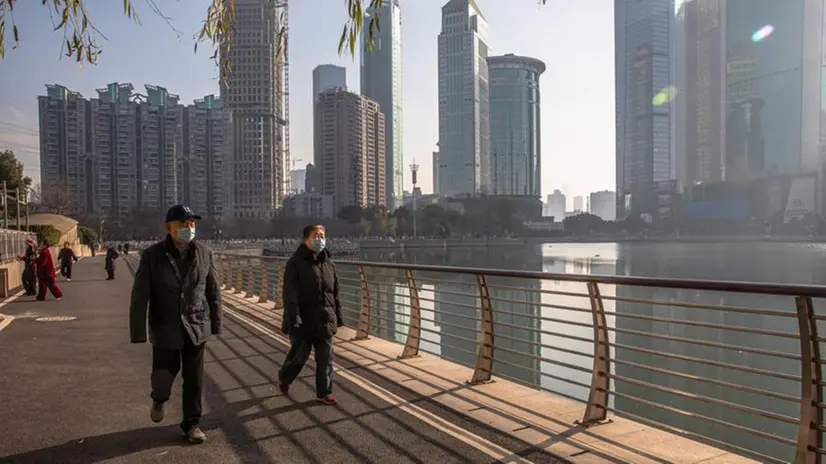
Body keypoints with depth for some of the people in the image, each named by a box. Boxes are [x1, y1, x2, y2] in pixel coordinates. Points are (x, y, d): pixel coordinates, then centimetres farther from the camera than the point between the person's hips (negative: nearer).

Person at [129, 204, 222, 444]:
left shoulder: (204, 253, -4)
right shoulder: (152, 255, -10)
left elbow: (214, 291, 2)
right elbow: (139, 296, -10)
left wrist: (216, 323, 5)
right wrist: (138, 332, -13)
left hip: (196, 326, 2)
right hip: (165, 328, -1)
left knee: (194, 379, 8)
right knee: (164, 374, 5)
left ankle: (192, 423, 26)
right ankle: (159, 399, 41)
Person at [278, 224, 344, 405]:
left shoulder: (329, 263, 7)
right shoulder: (295, 262, -10)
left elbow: (335, 294, 12)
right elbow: (290, 293, -17)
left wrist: (338, 318, 11)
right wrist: (294, 317, -26)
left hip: (324, 319, 5)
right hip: (303, 320, -4)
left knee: (325, 358, 7)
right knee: (300, 355, 7)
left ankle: (324, 392, 22)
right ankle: (284, 377, 37)